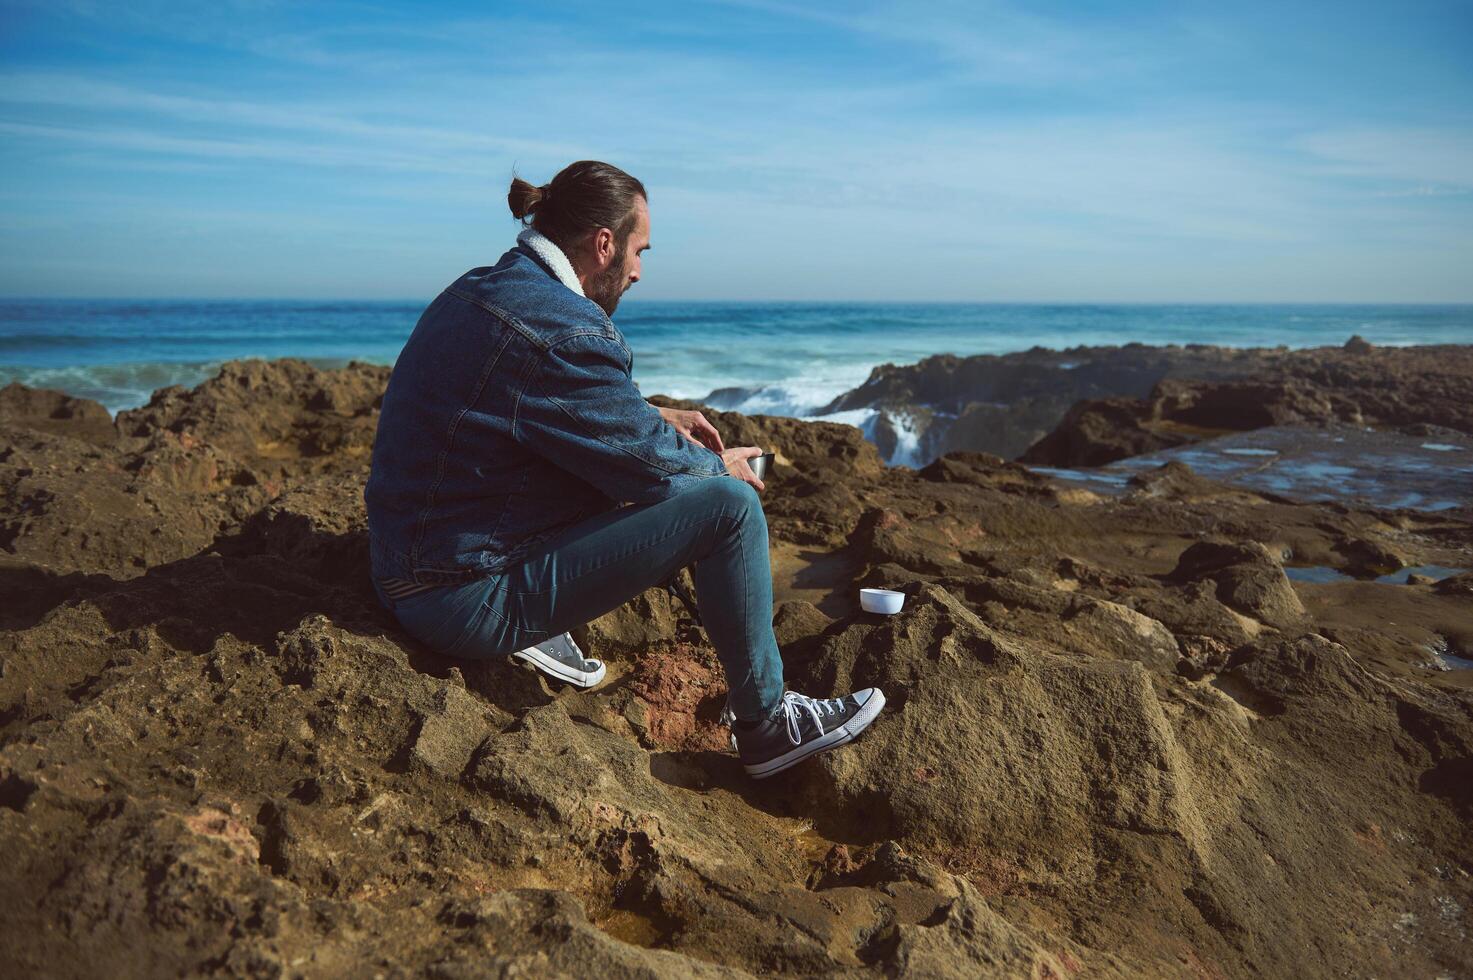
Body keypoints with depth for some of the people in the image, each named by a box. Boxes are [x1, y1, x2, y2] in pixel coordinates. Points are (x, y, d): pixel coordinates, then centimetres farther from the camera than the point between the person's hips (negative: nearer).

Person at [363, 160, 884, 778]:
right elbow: (647, 464, -15)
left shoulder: (478, 289, 8)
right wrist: (718, 465, 5)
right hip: (466, 600, -10)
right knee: (729, 503, -12)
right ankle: (765, 723, 4)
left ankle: (534, 628, 19)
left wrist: (656, 416, 16)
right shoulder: (563, 330, -23)